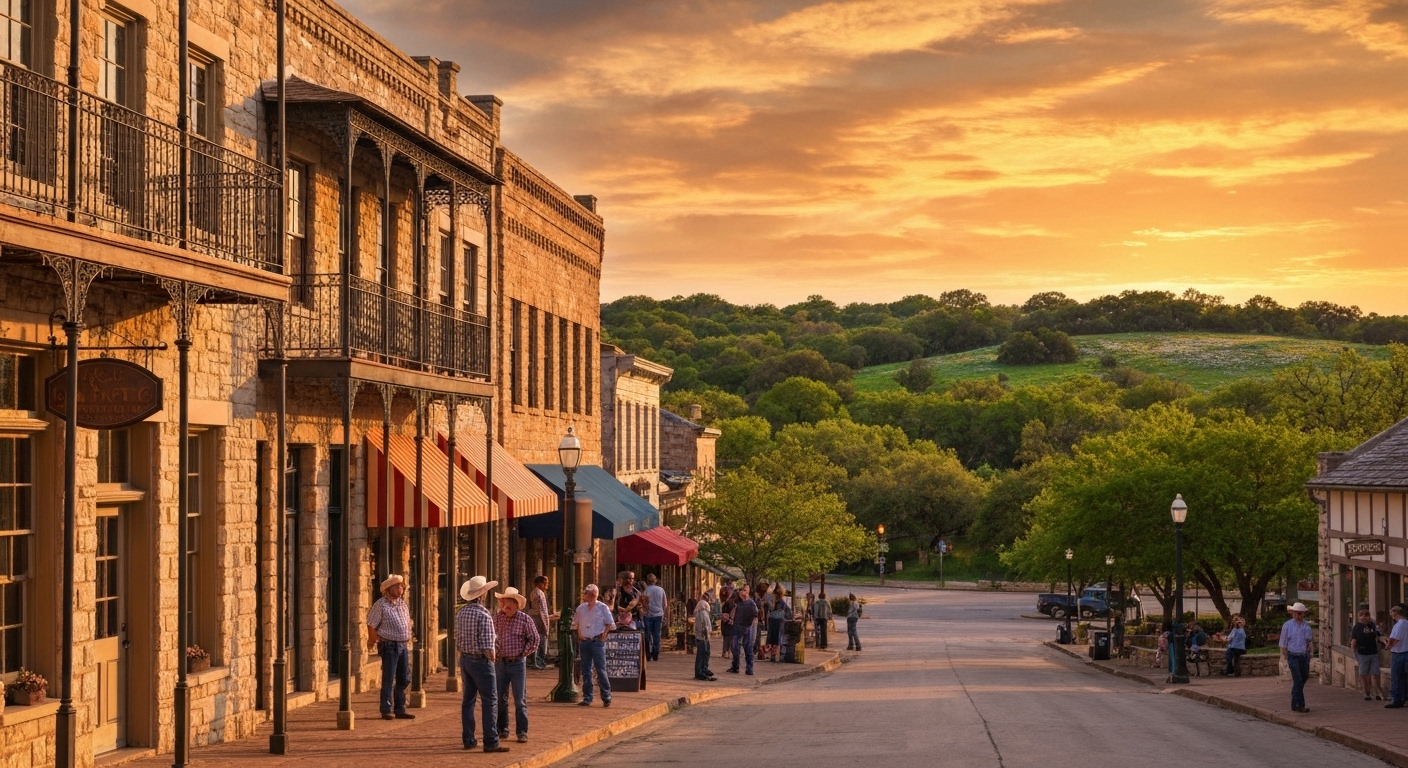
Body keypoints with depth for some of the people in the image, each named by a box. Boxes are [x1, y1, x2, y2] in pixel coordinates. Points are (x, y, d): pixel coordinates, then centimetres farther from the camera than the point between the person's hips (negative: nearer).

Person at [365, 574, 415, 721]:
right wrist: (375, 642, -6)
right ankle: (387, 710, 1)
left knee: (404, 679, 9)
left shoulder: (403, 604, 13)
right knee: (388, 679, -4)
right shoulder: (381, 605, -9)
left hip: (404, 645, 7)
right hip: (389, 646, -7)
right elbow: (371, 625, -9)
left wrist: (407, 640, 15)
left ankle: (400, 709, 16)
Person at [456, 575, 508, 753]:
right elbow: (488, 647, -20)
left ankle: (468, 739, 18)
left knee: (468, 700, 14)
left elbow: (458, 643, 10)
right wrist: (492, 656, -4)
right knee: (489, 701, -3)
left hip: (465, 659, 8)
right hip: (481, 661, -8)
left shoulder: (461, 613, 6)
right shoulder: (483, 615, -18)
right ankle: (491, 742, -5)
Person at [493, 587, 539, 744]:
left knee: (520, 700, -1)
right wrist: (496, 652, 5)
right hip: (501, 663, 4)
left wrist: (522, 653, -4)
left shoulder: (524, 619, -8)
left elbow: (534, 640, -3)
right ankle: (502, 729, 20)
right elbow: (493, 636, 16)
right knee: (500, 699, 9)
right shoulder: (497, 617, 2)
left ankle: (522, 732, 3)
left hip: (517, 663, -4)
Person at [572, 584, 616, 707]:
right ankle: (587, 698, 11)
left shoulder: (602, 608, -2)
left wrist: (603, 636, -7)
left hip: (597, 642, -4)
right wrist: (579, 637, 7)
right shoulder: (581, 608, 8)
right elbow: (575, 624, 17)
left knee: (601, 670, -5)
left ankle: (606, 697, 4)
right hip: (584, 642, 4)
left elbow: (610, 624, 1)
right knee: (586, 671, 6)